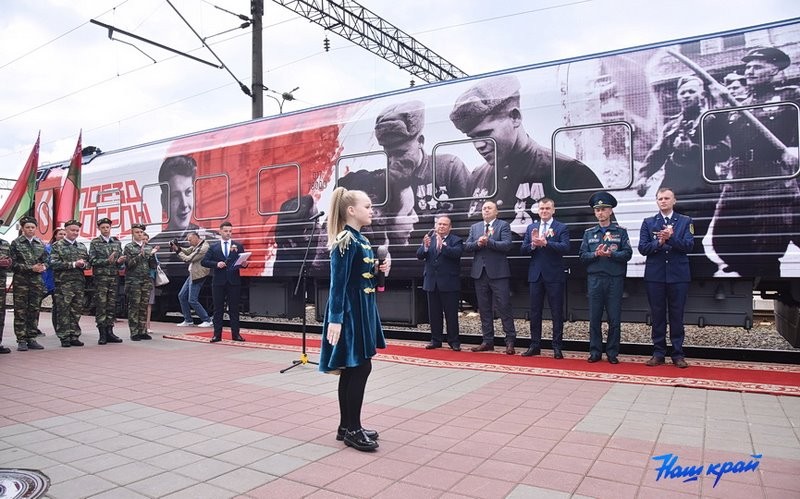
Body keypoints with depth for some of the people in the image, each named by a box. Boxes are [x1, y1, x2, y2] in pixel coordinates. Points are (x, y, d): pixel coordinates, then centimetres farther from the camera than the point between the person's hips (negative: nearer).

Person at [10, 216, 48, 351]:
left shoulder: (40, 244, 11)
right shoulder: (16, 243, 0)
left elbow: (45, 261, 14)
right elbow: (13, 263, -5)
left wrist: (43, 267, -9)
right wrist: (31, 268, -15)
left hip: (37, 280, 4)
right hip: (21, 281, -3)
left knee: (34, 311, 7)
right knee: (20, 312, -1)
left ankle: (31, 339, 14)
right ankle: (21, 340, 3)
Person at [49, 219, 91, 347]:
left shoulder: (82, 246, 16)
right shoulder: (57, 246, 1)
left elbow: (89, 263, 17)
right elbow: (54, 264, -10)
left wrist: (83, 264, -6)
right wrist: (73, 264, -16)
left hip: (79, 283, 5)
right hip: (63, 283, -5)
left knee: (76, 311, 7)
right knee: (63, 312, -1)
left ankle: (74, 336, 15)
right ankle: (64, 338, 6)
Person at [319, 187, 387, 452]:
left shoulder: (361, 239, 13)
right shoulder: (344, 241, -15)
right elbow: (338, 282, -20)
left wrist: (378, 270, 4)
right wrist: (335, 318, -22)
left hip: (363, 308, 10)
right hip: (350, 310, -10)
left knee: (352, 369, 13)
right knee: (360, 368, -4)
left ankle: (347, 426, 22)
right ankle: (353, 429, 7)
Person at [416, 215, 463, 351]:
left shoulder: (456, 240, -1)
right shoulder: (429, 239, 10)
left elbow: (457, 253, -20)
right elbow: (419, 255, 0)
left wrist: (442, 246, -32)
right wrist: (425, 246, -20)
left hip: (449, 283, -4)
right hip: (432, 282, 4)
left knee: (451, 314, 1)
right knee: (434, 314, 11)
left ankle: (454, 341, 10)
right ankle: (436, 340, 20)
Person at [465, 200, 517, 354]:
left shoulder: (503, 225, 1)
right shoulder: (474, 227, 15)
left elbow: (507, 245, -12)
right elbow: (467, 247, 7)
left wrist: (488, 241, -21)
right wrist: (478, 243, -13)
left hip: (498, 272, -5)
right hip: (480, 272, 5)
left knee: (504, 308, -4)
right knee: (484, 309, 9)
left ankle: (510, 342, 3)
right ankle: (487, 341, 17)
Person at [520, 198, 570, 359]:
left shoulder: (562, 228, 0)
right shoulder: (531, 228, 12)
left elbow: (565, 247, -16)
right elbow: (523, 249, 5)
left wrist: (545, 243, -27)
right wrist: (533, 244, -15)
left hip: (554, 276, -4)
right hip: (535, 275, 4)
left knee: (557, 312, 2)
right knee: (535, 311, 9)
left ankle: (557, 347, 11)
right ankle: (535, 345, 19)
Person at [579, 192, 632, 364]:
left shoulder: (620, 231, 6)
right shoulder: (589, 233, 11)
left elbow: (627, 253, -3)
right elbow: (583, 256, 5)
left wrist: (610, 254, -17)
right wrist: (596, 254, -13)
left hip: (615, 279, -1)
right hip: (594, 279, 2)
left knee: (614, 318, 1)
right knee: (595, 317, 4)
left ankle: (612, 353, 11)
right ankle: (595, 352, 12)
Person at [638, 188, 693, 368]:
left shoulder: (685, 221, 6)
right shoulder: (648, 223, 8)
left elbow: (688, 245, -7)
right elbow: (642, 248, -1)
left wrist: (671, 238, -22)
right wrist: (659, 242, -17)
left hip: (678, 275, -1)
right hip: (655, 275, 1)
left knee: (677, 315, 4)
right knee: (657, 314, 5)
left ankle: (678, 354, 12)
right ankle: (658, 353, 13)